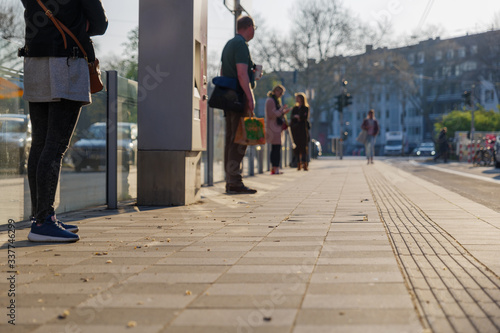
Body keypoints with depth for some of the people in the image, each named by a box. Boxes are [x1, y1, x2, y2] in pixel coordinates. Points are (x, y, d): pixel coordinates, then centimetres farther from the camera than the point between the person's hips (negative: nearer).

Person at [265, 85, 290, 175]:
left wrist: (284, 112, 13)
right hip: (273, 127, -10)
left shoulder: (275, 100, 22)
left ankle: (274, 168, 9)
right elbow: (272, 115, -17)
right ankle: (275, 168, -16)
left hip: (277, 127, 10)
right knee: (276, 148, -14)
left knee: (276, 148, 8)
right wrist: (282, 110, -12)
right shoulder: (270, 101, -10)